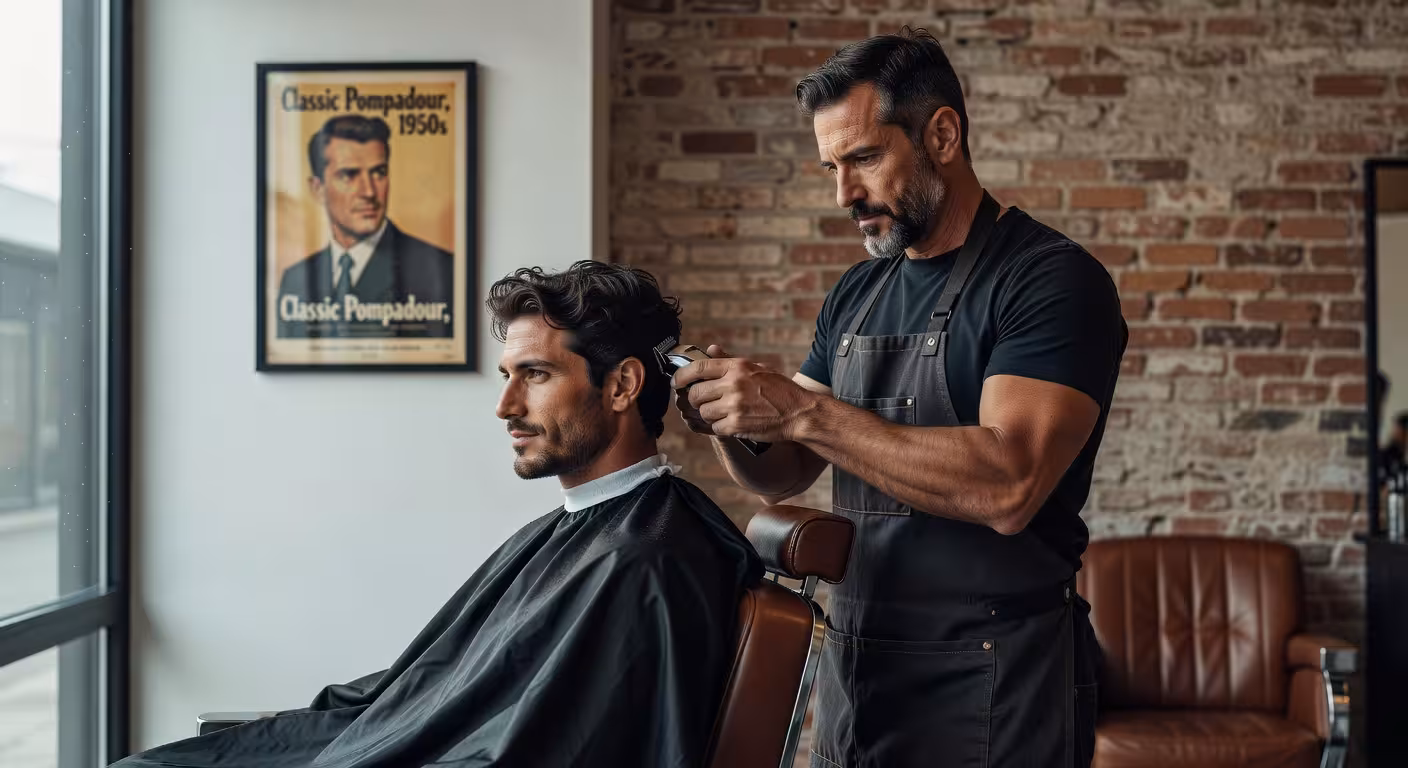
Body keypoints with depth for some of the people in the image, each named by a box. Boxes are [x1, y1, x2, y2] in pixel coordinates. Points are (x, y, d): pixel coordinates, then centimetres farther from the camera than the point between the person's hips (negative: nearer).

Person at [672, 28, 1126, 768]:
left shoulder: (1053, 278, -13)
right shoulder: (856, 292, 9)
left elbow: (1008, 488, -26)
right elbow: (782, 475, 11)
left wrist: (801, 410, -27)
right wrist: (728, 421, -11)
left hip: (991, 690, -6)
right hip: (851, 668, 7)